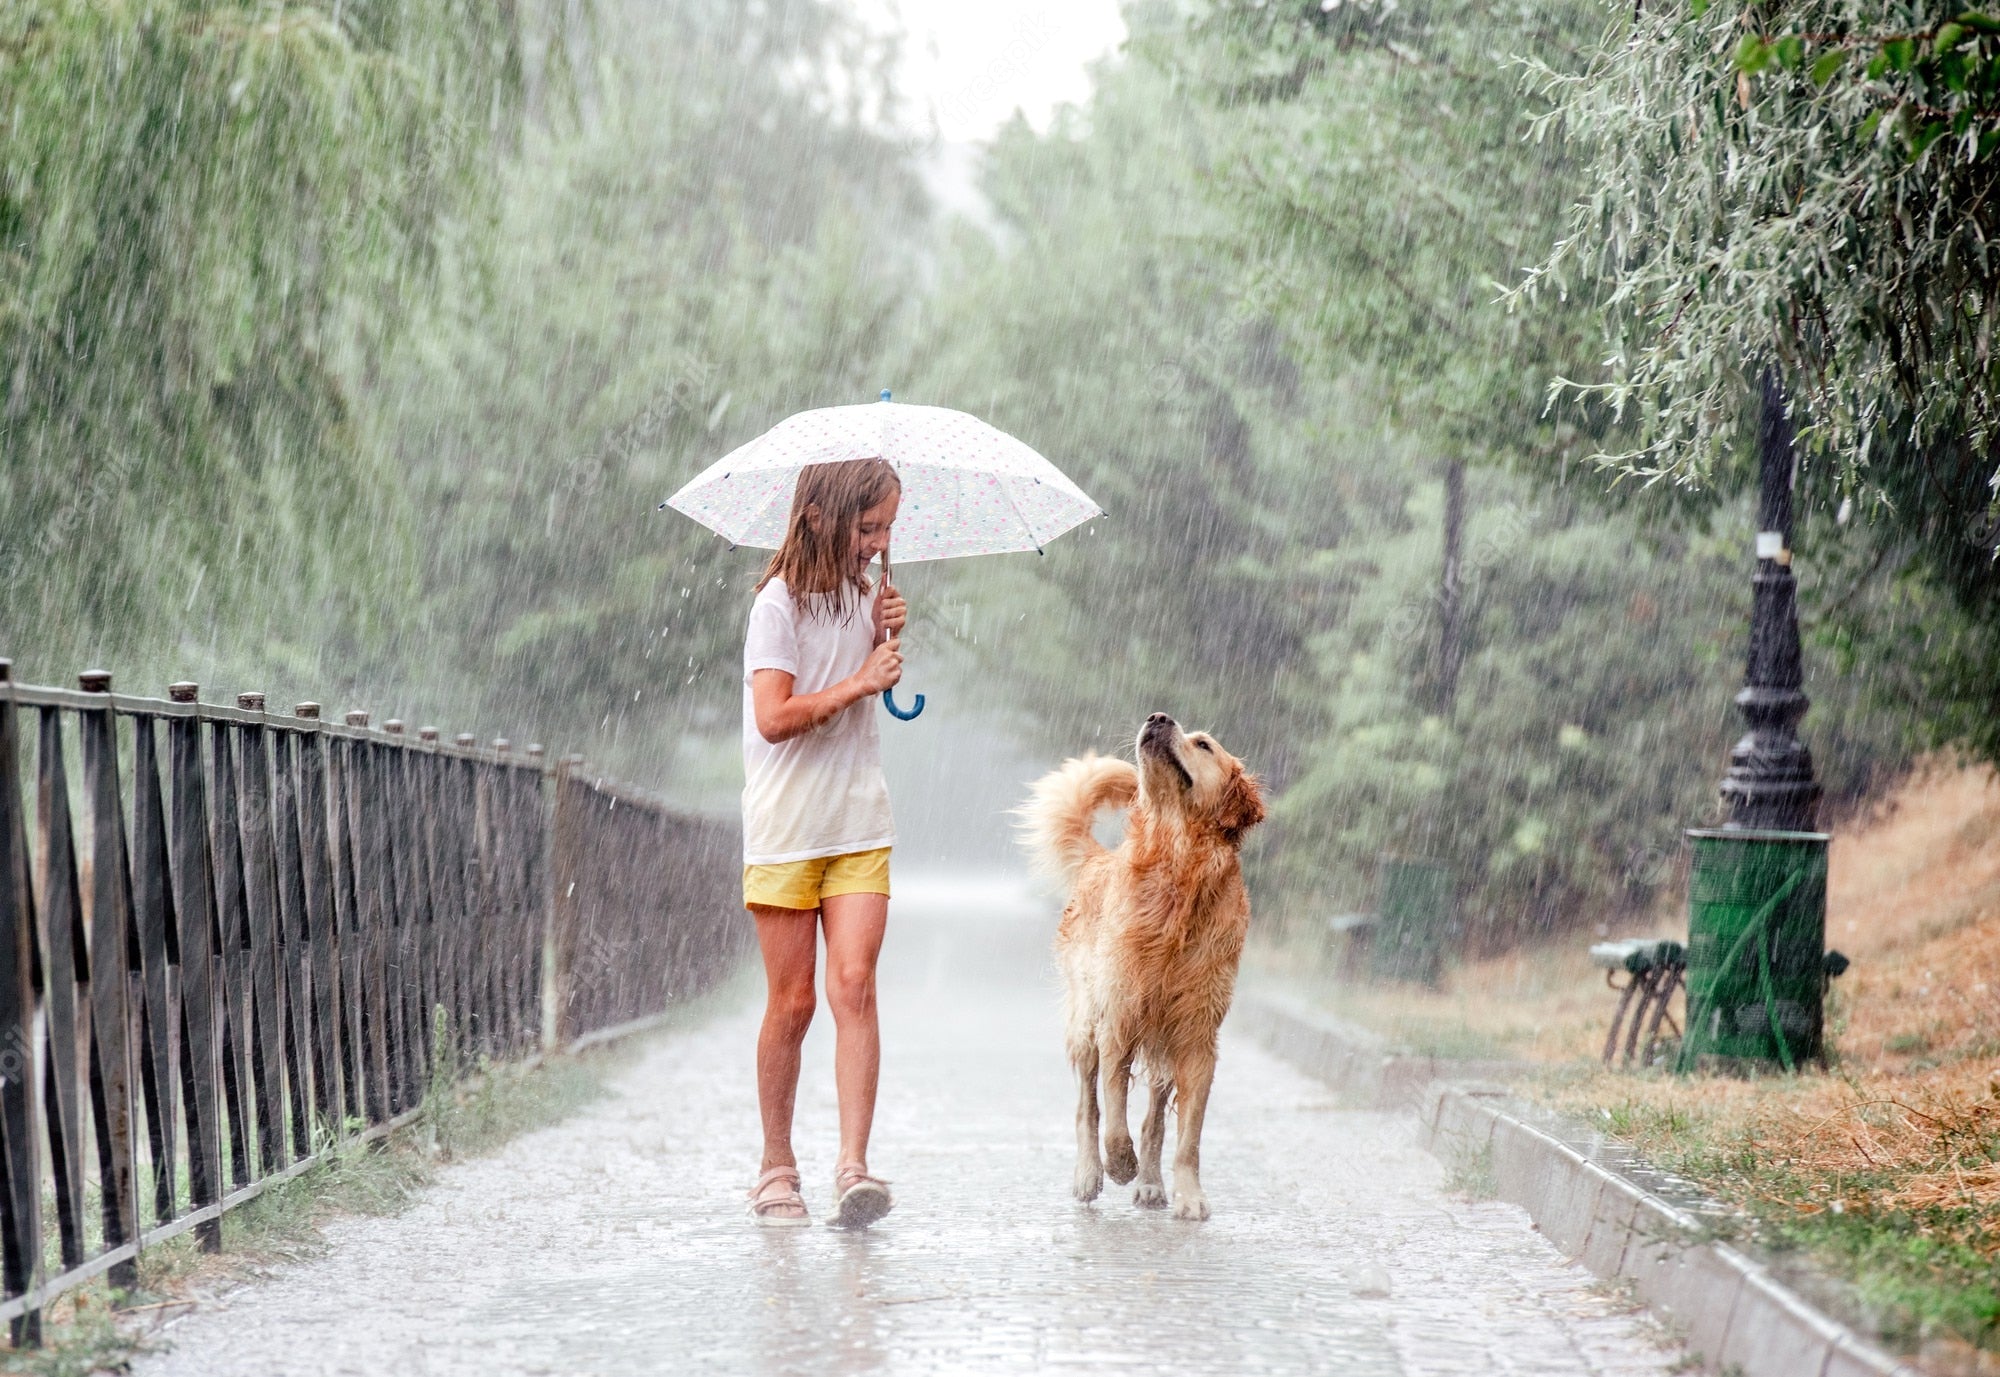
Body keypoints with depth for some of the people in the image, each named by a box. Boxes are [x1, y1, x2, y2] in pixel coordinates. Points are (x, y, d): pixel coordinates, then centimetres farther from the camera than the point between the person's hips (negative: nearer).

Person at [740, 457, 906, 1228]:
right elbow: (775, 716, -19)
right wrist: (860, 680, -13)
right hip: (786, 828, -4)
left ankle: (854, 1166, -16)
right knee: (791, 1002, 1)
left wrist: (885, 638, 4)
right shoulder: (781, 603, -10)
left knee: (853, 985, -10)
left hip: (859, 825, 4)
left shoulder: (861, 594, 10)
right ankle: (776, 1166, 15)